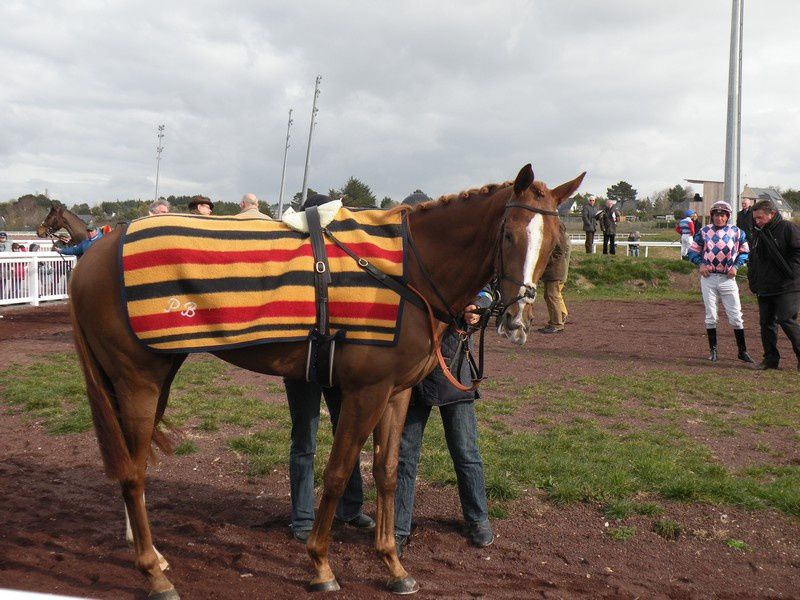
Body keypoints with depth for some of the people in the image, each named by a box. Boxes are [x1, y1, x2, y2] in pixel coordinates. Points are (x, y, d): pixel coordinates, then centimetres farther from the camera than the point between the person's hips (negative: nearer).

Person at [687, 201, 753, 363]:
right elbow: (693, 250, 9)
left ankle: (742, 351, 9)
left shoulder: (736, 232, 1)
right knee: (710, 316, 6)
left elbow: (745, 251, 10)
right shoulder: (704, 232, 2)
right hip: (708, 278, 1)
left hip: (727, 278, -1)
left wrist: (736, 266, -5)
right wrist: (700, 264, -7)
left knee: (736, 316, 0)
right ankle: (713, 350, 16)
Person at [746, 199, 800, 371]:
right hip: (764, 289, 7)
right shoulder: (758, 233, 13)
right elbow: (753, 259, 22)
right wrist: (753, 281, 13)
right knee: (766, 323, 8)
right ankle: (770, 358, 15)